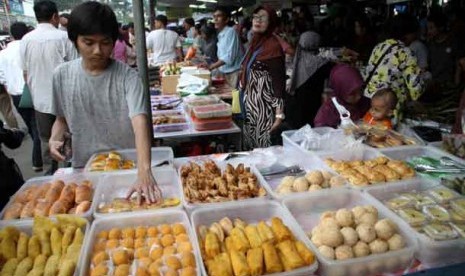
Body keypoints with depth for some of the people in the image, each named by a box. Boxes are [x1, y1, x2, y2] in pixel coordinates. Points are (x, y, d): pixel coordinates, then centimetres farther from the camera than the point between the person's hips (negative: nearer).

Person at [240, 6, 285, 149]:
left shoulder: (273, 46, -14)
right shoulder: (255, 43, 10)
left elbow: (279, 81, -17)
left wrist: (279, 115, -20)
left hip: (264, 107, -8)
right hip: (250, 104, 8)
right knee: (249, 146, 15)